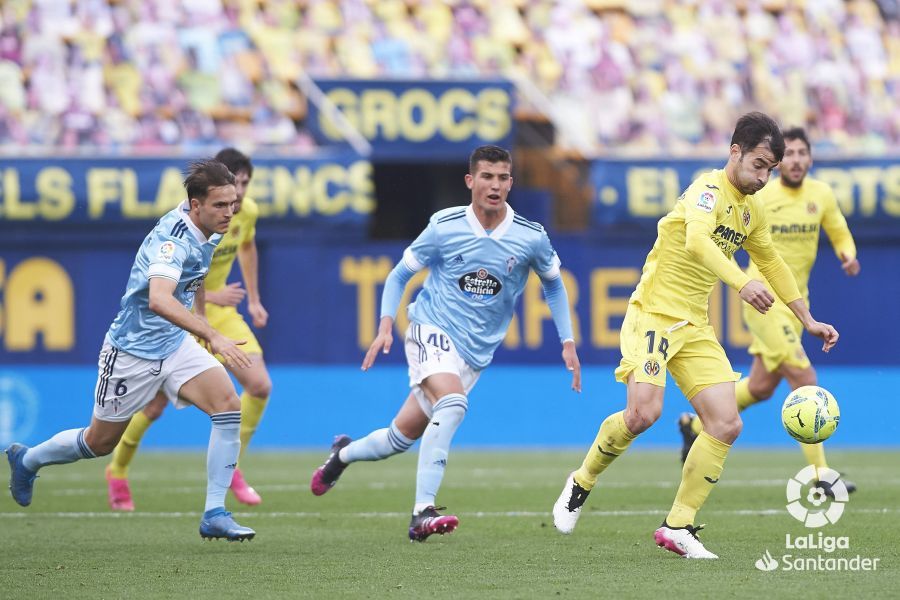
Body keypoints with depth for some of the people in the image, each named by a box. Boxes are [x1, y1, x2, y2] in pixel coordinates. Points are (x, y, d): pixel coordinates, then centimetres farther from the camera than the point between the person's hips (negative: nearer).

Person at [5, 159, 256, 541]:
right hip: (133, 349, -7)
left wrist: (201, 321, 27)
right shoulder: (172, 238, -30)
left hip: (175, 343, 7)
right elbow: (159, 300, -49)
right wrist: (212, 337, -55)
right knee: (100, 442, 11)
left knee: (229, 406, -17)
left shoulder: (207, 232, -2)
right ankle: (27, 460, 41)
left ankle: (215, 515, -13)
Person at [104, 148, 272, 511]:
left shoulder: (247, 211, -7)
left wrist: (253, 299, 17)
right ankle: (117, 472, 28)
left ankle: (230, 467, 5)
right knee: (154, 406, 2)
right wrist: (211, 297, -38)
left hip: (220, 312, 6)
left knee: (259, 386, -12)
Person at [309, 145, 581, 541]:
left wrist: (568, 344, 8)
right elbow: (400, 274, 4)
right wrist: (386, 326, -10)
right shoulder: (444, 227, -8)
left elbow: (553, 284, 14)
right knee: (452, 402, -32)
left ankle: (343, 454, 39)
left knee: (404, 436, 7)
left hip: (477, 351, 3)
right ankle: (422, 512, -30)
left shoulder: (531, 237, -5)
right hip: (432, 329, -3)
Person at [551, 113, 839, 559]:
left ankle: (678, 527, 2)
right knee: (643, 412, -25)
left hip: (695, 328, 8)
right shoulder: (709, 191, -15)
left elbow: (771, 263, 30)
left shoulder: (752, 210, 13)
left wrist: (808, 320, 28)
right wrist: (741, 283, -50)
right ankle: (581, 484, 2)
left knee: (726, 425, -6)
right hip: (653, 314, -8)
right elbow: (697, 241, -36)